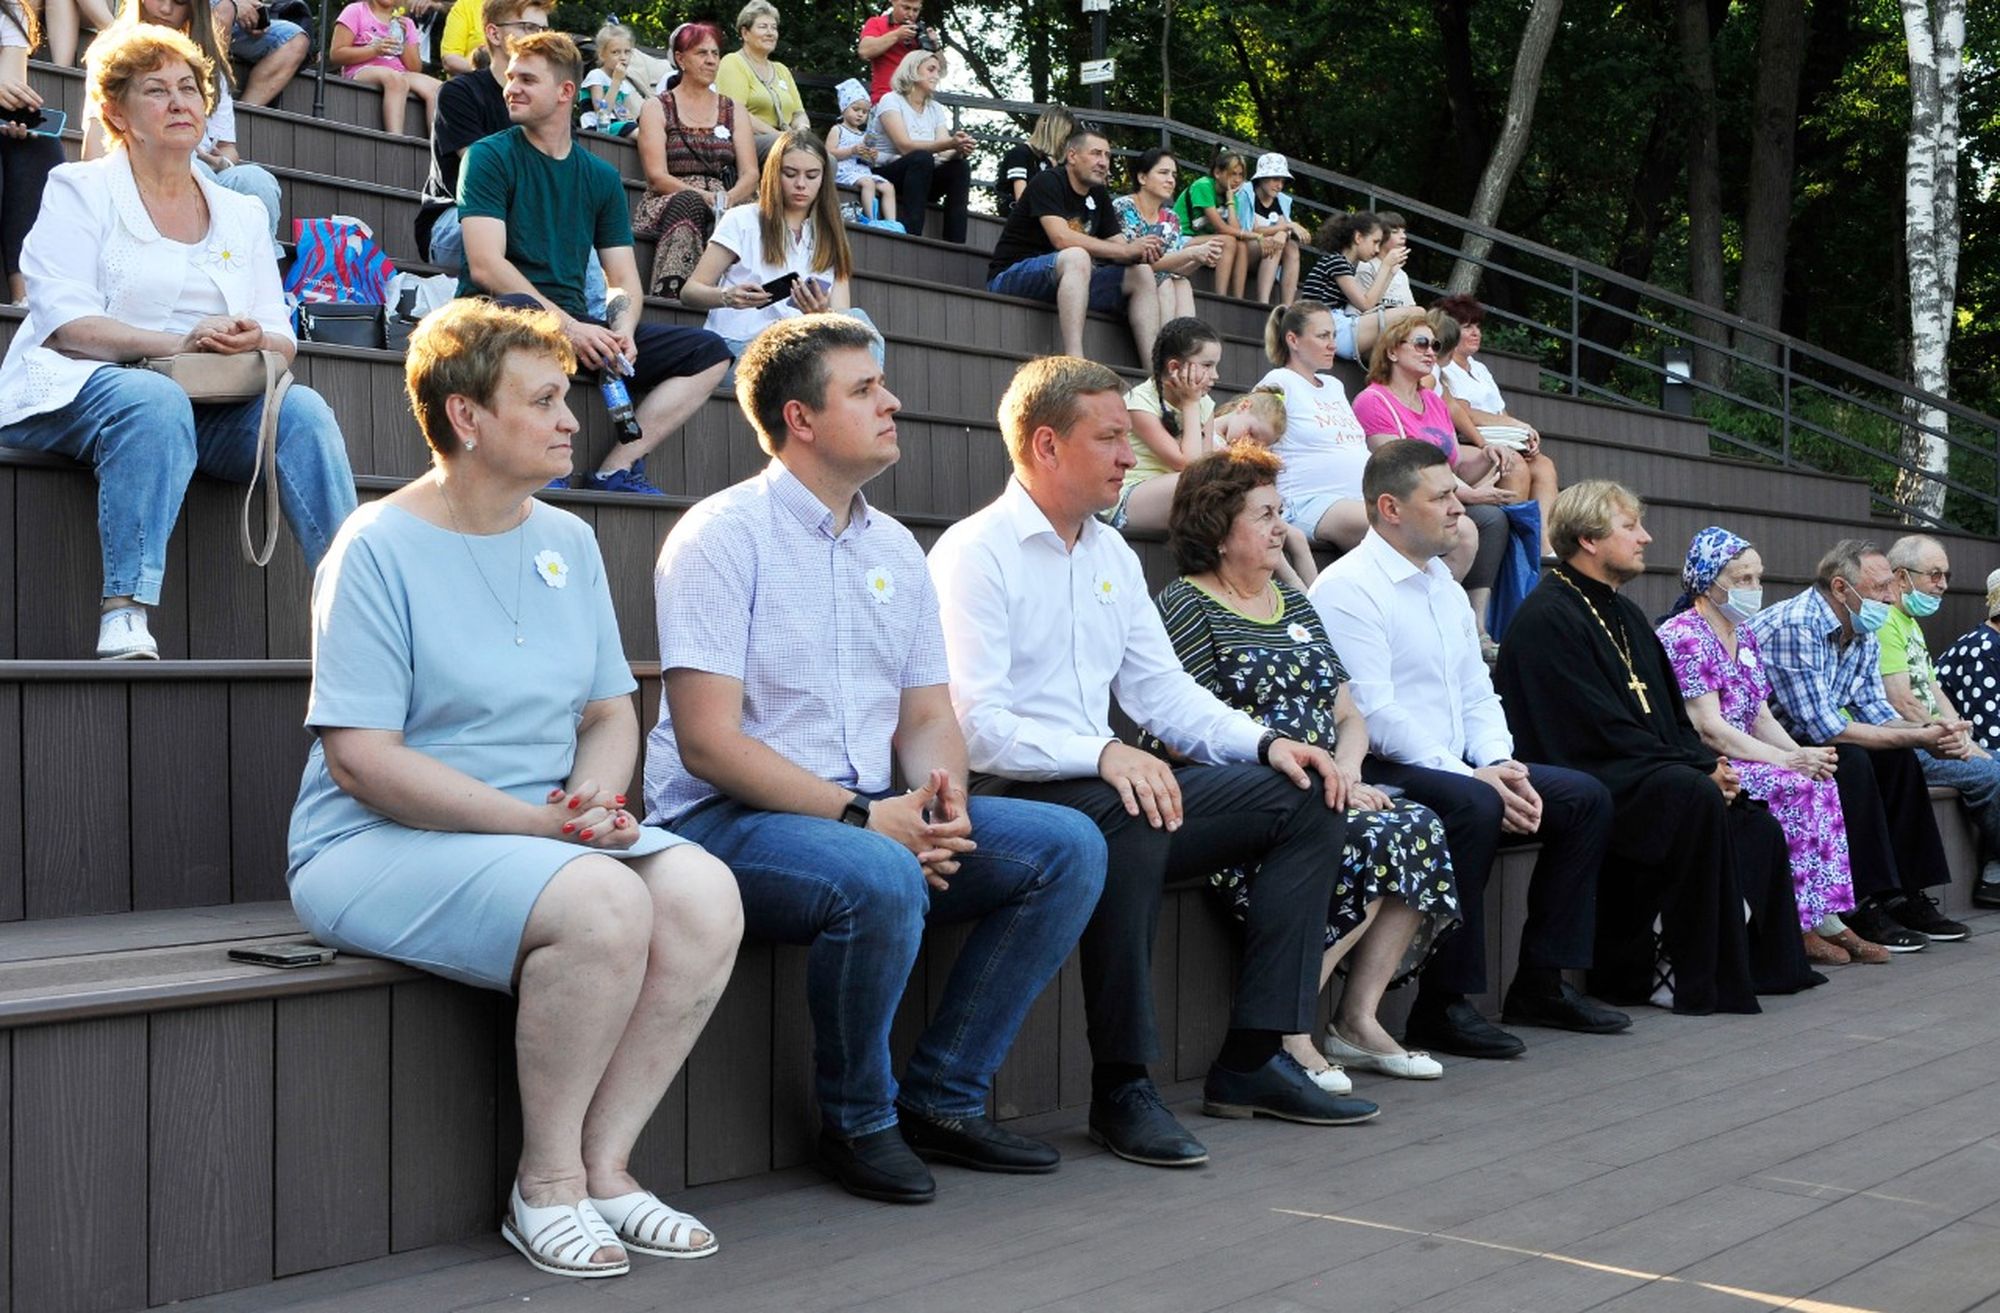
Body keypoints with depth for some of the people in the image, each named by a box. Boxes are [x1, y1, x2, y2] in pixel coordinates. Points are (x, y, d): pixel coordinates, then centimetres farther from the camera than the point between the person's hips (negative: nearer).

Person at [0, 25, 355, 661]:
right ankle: (124, 616, -42)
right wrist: (179, 343, -22)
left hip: (211, 404, 4)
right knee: (156, 403, -38)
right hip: (76, 391, -4)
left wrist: (256, 341, -14)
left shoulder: (242, 214, 21)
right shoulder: (80, 191, 7)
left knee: (303, 409, -26)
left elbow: (283, 339, 12)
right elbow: (63, 323, -8)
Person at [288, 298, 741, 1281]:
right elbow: (362, 759, -16)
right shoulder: (378, 551, -9)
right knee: (601, 903, -32)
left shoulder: (567, 543, 11)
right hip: (380, 844, -6)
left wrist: (593, 795, -9)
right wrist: (537, 824, -22)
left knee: (705, 896, -21)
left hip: (549, 829, 7)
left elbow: (611, 713, 15)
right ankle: (545, 1184, -12)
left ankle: (602, 1167, -9)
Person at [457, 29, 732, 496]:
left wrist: (622, 331, -12)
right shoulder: (490, 156, 0)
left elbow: (625, 281, 12)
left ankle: (615, 470, -17)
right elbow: (485, 265, -13)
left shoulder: (601, 177, 15)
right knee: (522, 311, -42)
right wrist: (569, 325, -21)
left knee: (709, 352, -6)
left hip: (575, 324, 6)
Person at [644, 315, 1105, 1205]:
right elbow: (709, 741, -17)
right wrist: (862, 815, -22)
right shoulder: (722, 536, -9)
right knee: (880, 878, -37)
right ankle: (857, 1121, -9)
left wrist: (941, 798, -9)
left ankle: (942, 1098, 1)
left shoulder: (894, 549, 14)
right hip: (722, 822, -8)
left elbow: (926, 714, 15)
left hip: (871, 815, 8)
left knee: (1069, 846, -6)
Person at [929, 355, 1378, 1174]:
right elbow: (973, 727, -20)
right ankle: (1122, 1085, -26)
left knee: (1310, 795, -2)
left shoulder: (1112, 554, 17)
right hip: (1011, 799, -8)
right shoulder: (974, 554, -9)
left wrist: (1265, 742, 0)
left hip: (1113, 783, 9)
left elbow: (1164, 692, 17)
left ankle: (1252, 1059, -5)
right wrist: (1103, 755, -32)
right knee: (1125, 815, -39)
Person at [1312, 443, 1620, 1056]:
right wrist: (1472, 776, -22)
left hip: (1459, 767, 9)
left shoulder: (1445, 586, 18)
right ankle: (1442, 1006, -26)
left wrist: (1500, 766, -4)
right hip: (1381, 771, -9)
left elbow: (1477, 694, 17)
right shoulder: (1347, 587, -11)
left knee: (1586, 798, -1)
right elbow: (1373, 714, -20)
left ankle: (1541, 983, 4)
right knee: (1473, 806, -35)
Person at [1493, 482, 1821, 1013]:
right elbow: (1603, 730, -18)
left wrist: (1708, 762, 0)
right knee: (1695, 798, -31)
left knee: (1756, 824, -4)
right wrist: (1698, 769, -15)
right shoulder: (1549, 618, -11)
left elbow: (1670, 714, 21)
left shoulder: (1623, 614, 20)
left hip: (1643, 775, 10)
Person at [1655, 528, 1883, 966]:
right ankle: (1806, 924, -17)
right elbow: (1709, 729, -18)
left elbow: (1761, 718, 15)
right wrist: (1786, 760, -20)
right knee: (1794, 787, -24)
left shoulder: (1745, 639, 18)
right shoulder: (1683, 635, -12)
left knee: (1819, 779, -13)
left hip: (1740, 762, 9)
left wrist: (1802, 754, -6)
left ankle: (1823, 918, -16)